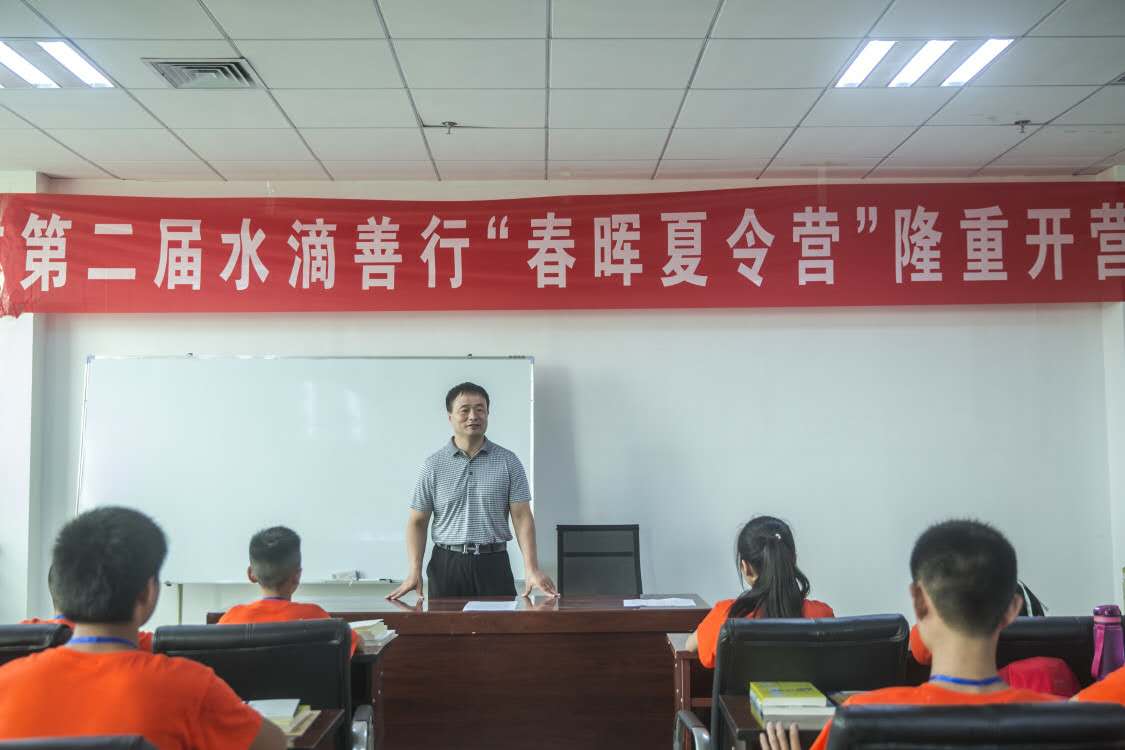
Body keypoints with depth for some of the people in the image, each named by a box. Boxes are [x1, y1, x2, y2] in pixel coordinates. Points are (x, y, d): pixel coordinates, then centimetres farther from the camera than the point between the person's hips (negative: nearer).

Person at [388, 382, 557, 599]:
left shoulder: (508, 461, 2)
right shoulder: (433, 466, 3)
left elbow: (522, 517, -2)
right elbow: (418, 522, 4)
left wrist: (532, 569, -14)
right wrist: (415, 571, -9)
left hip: (493, 564, 0)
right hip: (447, 565, 0)